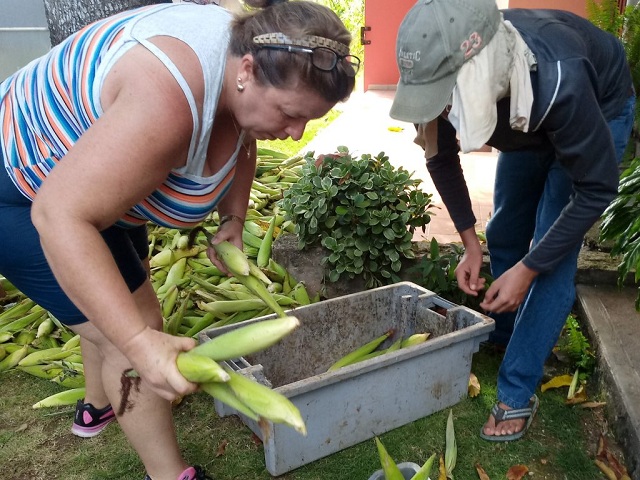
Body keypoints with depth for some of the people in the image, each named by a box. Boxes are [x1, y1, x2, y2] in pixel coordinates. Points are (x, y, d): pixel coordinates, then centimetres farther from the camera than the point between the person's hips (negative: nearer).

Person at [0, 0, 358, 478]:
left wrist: (234, 219, -5)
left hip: (93, 173, 9)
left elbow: (240, 144, 7)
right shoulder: (169, 101, -40)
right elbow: (60, 216, -40)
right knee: (138, 325, -8)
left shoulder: (246, 50, -11)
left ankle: (98, 406, 47)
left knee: (117, 303, 22)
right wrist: (139, 342, -44)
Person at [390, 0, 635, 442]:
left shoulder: (560, 80, -45)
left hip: (599, 110, -5)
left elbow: (597, 189, -31)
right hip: (528, 121, 5)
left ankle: (517, 394, -1)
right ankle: (503, 339, 33)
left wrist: (527, 270, -30)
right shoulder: (447, 71, -31)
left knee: (551, 257, -13)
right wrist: (470, 244, -14)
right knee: (504, 235, 8)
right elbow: (441, 157, -12)